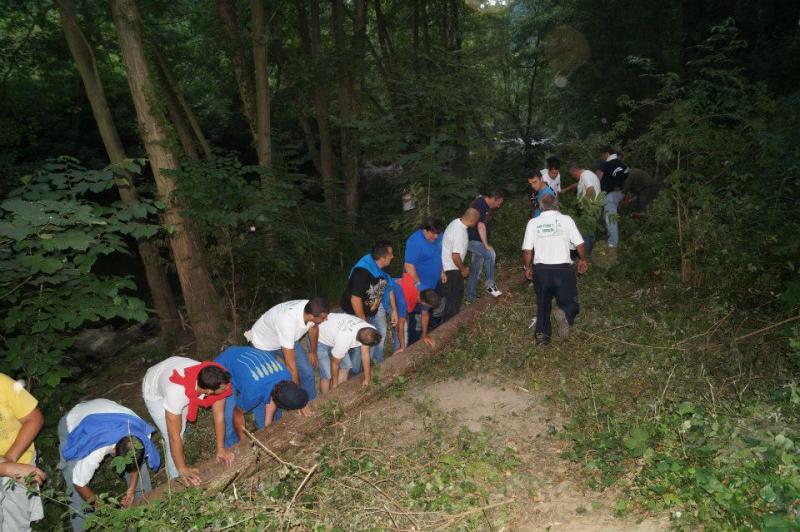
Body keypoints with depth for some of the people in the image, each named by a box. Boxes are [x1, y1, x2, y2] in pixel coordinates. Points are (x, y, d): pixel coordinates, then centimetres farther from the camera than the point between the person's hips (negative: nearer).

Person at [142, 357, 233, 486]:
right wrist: (182, 469, -25)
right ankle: (176, 478, 15)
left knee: (182, 428, 17)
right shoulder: (177, 391, -46)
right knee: (171, 437, -7)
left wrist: (221, 449, -13)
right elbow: (174, 437, -35)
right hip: (155, 393, -4)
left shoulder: (216, 380, -33)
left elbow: (219, 416, -18)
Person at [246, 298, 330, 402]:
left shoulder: (311, 308, -28)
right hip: (264, 345, -5)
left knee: (307, 372, -2)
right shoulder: (288, 323, -46)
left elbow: (313, 328, 0)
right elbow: (291, 366, -39)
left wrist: (313, 352, 13)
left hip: (288, 339, 6)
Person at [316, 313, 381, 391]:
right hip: (320, 338, -7)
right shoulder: (344, 340, -41)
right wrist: (334, 383, -4)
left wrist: (367, 379, -3)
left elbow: (365, 354, -9)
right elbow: (335, 363, -21)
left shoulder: (367, 328, -24)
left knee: (346, 366, 3)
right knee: (327, 375, -11)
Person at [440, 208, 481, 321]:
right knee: (454, 299, 4)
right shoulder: (460, 233, -29)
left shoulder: (456, 222, 1)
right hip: (451, 270, -10)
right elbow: (455, 256, -29)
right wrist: (463, 269, -11)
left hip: (445, 266, 10)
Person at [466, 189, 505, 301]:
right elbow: (481, 226, -24)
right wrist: (486, 245, -25)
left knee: (476, 270, 11)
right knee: (490, 254, -28)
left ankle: (470, 296, 19)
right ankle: (490, 284, -18)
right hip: (470, 240, -10)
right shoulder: (480, 205, -19)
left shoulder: (487, 207, 10)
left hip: (477, 241, 10)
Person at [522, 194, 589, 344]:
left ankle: (542, 333, 7)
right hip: (563, 269, -2)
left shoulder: (533, 223, 1)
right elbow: (579, 244, 0)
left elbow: (527, 250, -2)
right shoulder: (566, 220, -2)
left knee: (543, 303, 19)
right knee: (570, 303, 9)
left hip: (541, 270, 2)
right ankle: (565, 314, -23)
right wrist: (583, 260, 18)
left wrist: (527, 267, 14)